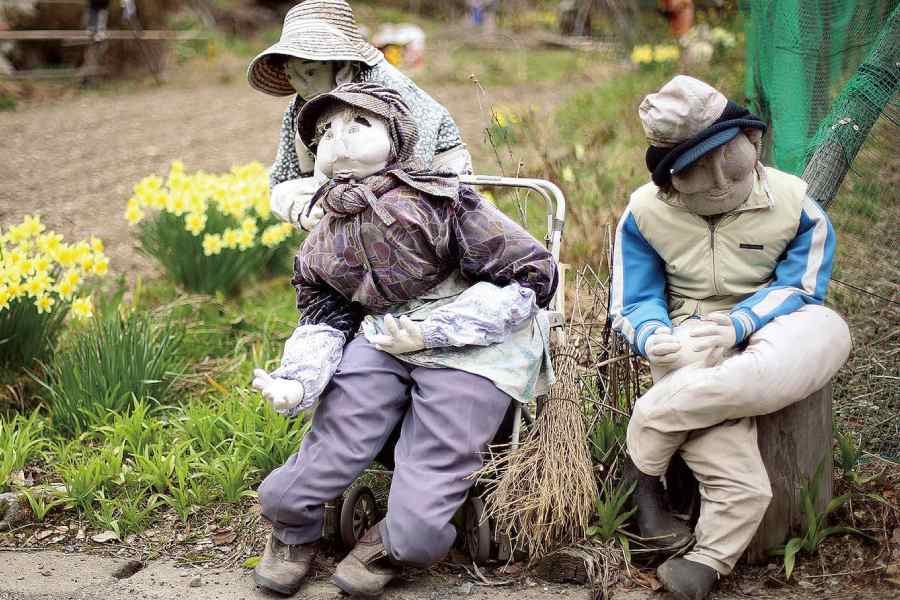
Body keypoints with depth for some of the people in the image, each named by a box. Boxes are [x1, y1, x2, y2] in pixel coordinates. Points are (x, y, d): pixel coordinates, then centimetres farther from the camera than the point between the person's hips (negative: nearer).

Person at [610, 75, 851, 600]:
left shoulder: (793, 202, -3)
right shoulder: (646, 212, 1)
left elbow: (799, 287, -3)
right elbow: (635, 305, 2)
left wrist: (738, 323, -24)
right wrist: (654, 338, -25)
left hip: (769, 328, 2)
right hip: (693, 348, -1)